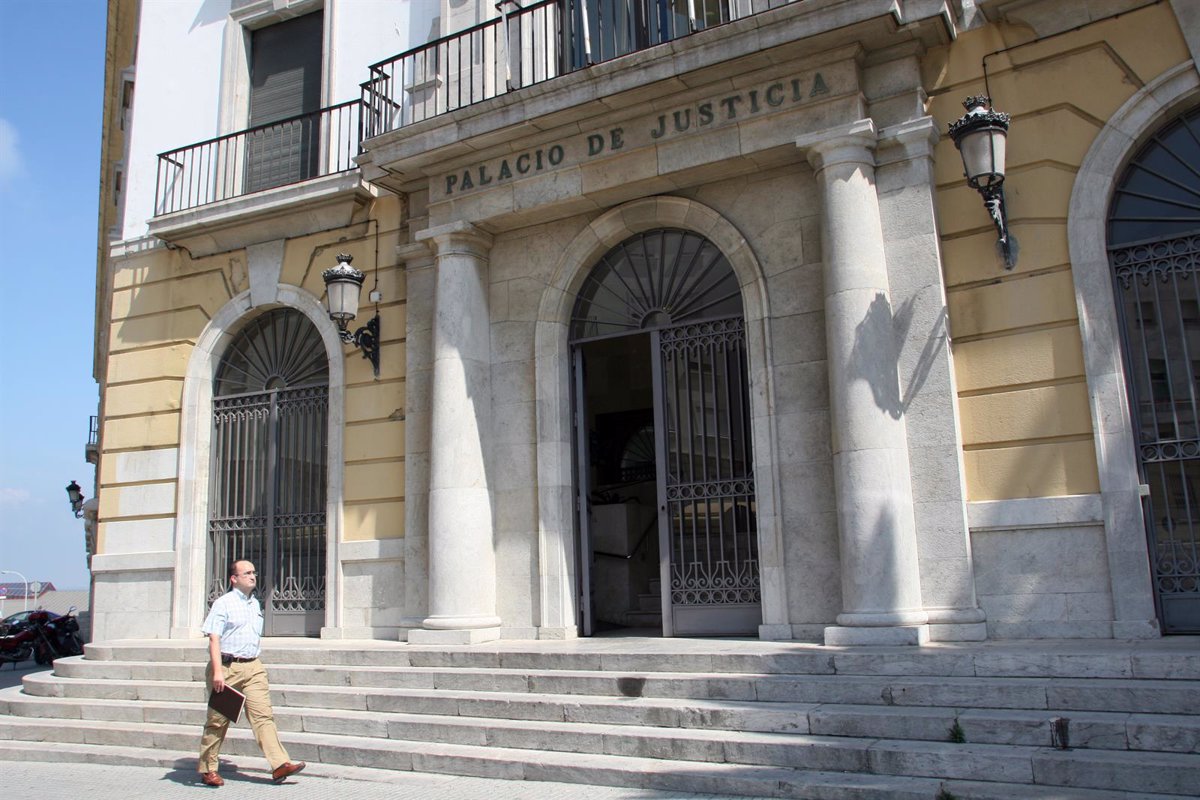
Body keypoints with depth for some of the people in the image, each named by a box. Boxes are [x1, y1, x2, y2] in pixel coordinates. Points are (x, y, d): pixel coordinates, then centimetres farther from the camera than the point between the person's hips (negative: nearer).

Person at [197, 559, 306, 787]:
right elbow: (214, 639, -12)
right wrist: (218, 671, -21)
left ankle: (279, 765, -11)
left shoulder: (255, 604, 16)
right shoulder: (223, 603, -5)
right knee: (217, 721, 6)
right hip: (227, 667, -5)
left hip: (253, 666, 5)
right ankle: (207, 770, 20)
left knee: (263, 715, -5)